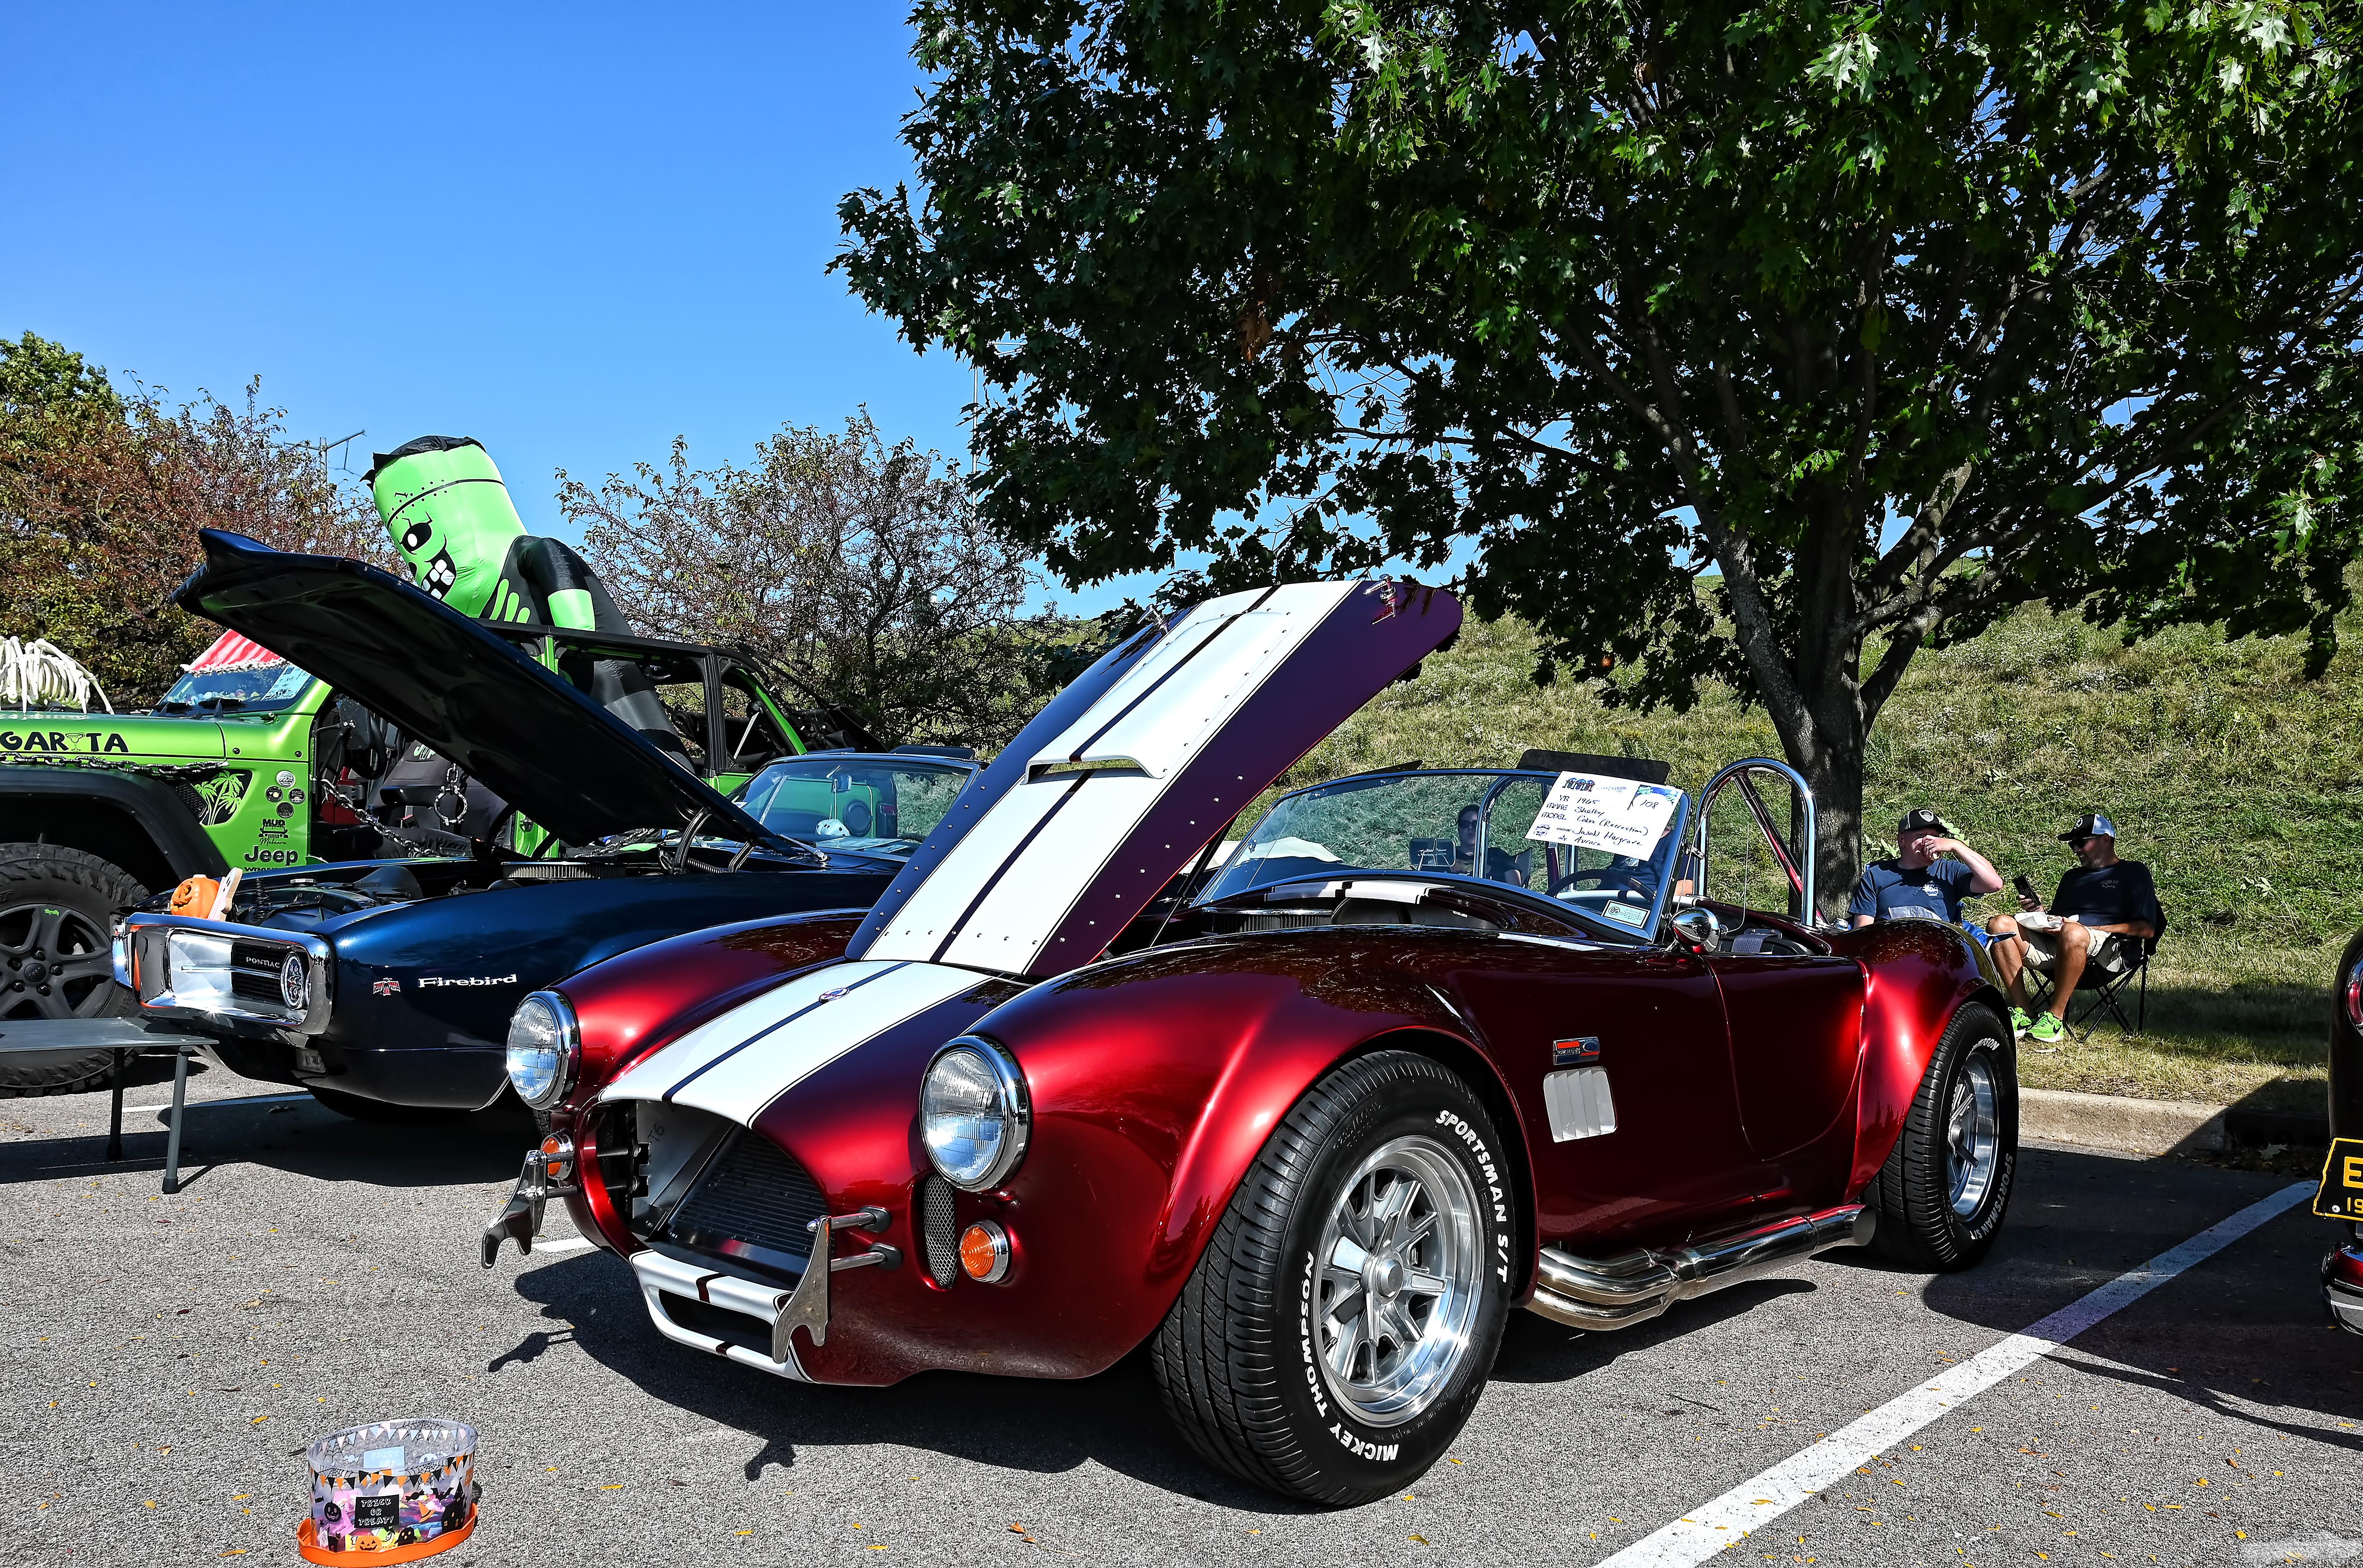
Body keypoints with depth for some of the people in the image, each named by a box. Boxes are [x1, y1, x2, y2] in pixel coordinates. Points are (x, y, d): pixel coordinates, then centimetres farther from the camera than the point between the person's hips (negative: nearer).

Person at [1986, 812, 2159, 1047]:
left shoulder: (2133, 873, 13)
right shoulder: (2073, 876, 33)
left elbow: (2146, 929, -1)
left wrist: (2087, 928, -11)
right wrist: (2040, 911, 5)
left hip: (2108, 950, -6)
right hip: (2054, 942, 6)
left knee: (2072, 933, -43)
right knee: (2000, 924, -20)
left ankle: (2056, 1018, -31)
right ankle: (2021, 1013, -27)